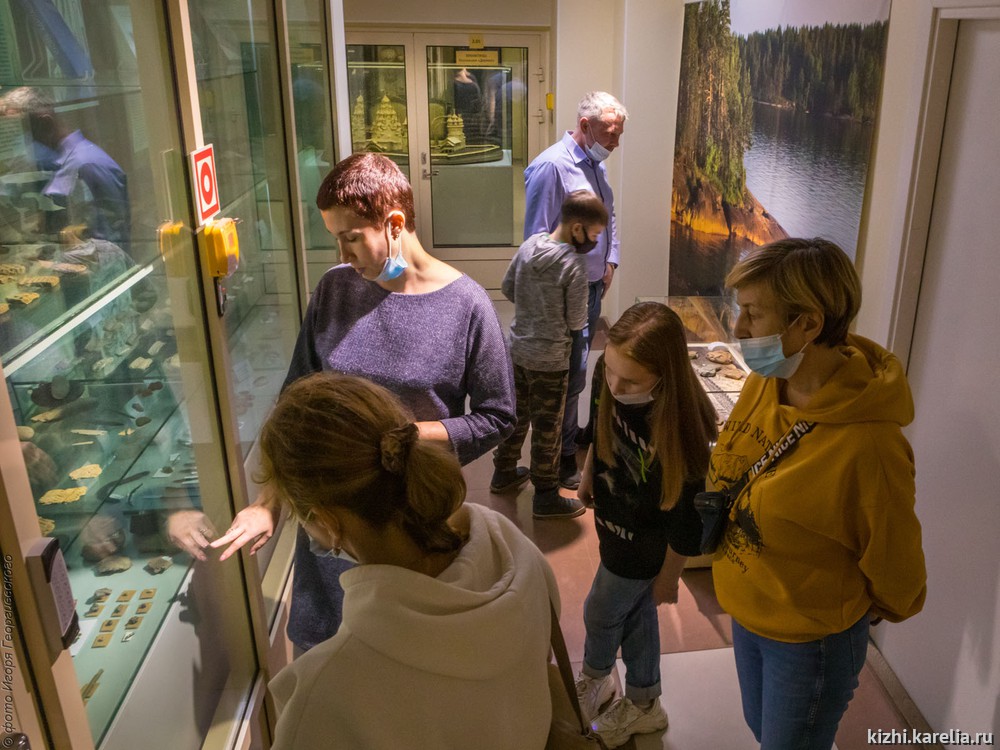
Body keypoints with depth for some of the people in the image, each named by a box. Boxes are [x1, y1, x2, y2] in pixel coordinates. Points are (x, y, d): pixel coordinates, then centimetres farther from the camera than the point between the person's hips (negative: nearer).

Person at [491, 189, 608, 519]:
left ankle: (503, 473, 40)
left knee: (517, 413, 23)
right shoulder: (574, 266, -22)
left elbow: (507, 288, 9)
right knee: (547, 429, 6)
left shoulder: (529, 244, -3)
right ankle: (546, 497, 18)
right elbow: (577, 324, -14)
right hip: (549, 359, -7)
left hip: (518, 348, 7)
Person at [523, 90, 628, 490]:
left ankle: (569, 432, 36)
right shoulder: (551, 166, -18)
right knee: (570, 375, -4)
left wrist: (610, 262, 13)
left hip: (593, 284, 9)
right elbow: (536, 239, -20)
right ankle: (563, 458, 9)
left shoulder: (596, 164, 11)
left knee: (576, 369, 20)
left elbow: (609, 217, 25)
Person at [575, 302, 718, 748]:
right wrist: (589, 475, 18)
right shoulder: (607, 376, -22)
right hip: (615, 521, 6)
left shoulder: (682, 430, -39)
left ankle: (594, 679, 53)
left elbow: (685, 518, -23)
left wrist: (667, 577, -9)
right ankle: (643, 704, 52)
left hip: (643, 548, -6)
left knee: (601, 614, 19)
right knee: (635, 614, 26)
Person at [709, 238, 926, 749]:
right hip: (747, 612, 6)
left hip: (811, 641, -6)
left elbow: (894, 556, -16)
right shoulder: (763, 382, -13)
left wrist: (888, 608, 2)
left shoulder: (867, 444, -34)